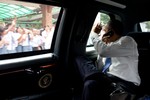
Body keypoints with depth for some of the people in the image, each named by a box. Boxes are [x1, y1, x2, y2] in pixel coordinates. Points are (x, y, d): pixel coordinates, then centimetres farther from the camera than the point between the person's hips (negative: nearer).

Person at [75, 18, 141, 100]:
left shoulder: (127, 40, 2)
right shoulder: (107, 45, 22)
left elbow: (103, 51, -15)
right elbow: (99, 68, 12)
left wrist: (94, 34, 2)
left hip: (124, 82, -7)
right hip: (107, 78, 7)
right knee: (79, 59, -13)